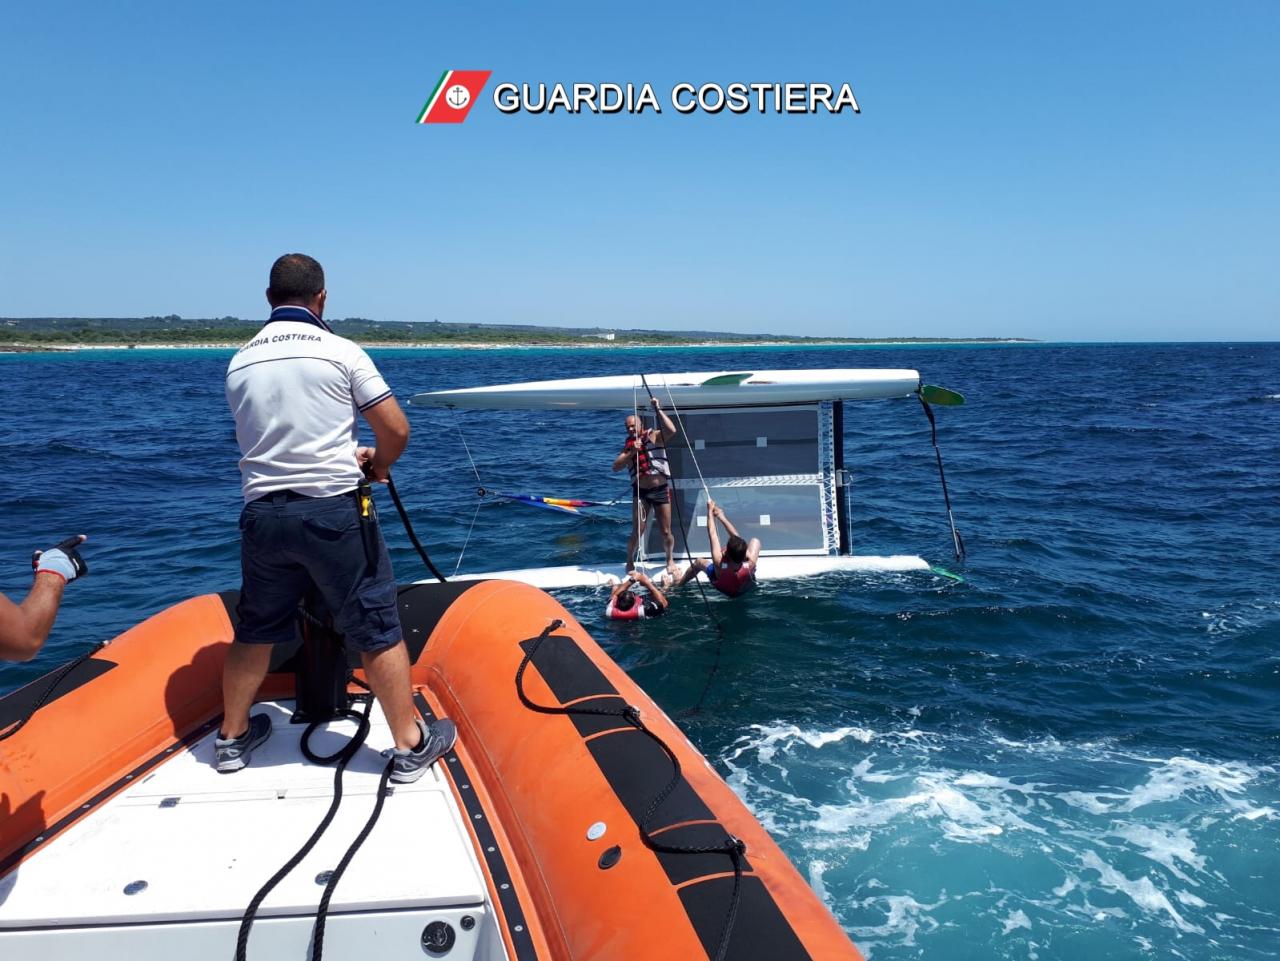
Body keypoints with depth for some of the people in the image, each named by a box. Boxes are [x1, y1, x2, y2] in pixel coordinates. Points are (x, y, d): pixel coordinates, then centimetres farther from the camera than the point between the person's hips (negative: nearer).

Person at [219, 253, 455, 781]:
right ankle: (411, 745, 12)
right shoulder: (340, 351, -5)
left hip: (263, 513, 5)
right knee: (376, 629, 5)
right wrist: (378, 466, 15)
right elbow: (396, 429, -6)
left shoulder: (239, 363, 10)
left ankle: (233, 737, 35)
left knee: (254, 631, 20)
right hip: (332, 509, -4)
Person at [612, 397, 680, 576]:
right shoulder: (628, 445, 9)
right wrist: (631, 452, -13)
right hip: (641, 491, 2)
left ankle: (670, 561, 27)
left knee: (666, 531, 6)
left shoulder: (655, 436, -1)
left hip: (661, 489, -2)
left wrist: (658, 410, -17)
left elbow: (672, 430, -21)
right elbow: (616, 466, -2)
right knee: (637, 532, -3)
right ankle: (629, 562, 16)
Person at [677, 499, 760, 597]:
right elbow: (738, 537, -28)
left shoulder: (719, 564, -45)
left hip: (723, 590, -1)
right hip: (745, 588, 1)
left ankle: (677, 585, 48)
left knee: (699, 561, 24)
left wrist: (710, 510, -17)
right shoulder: (750, 565, -43)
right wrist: (722, 517, -16)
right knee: (755, 541, 8)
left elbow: (712, 534, -31)